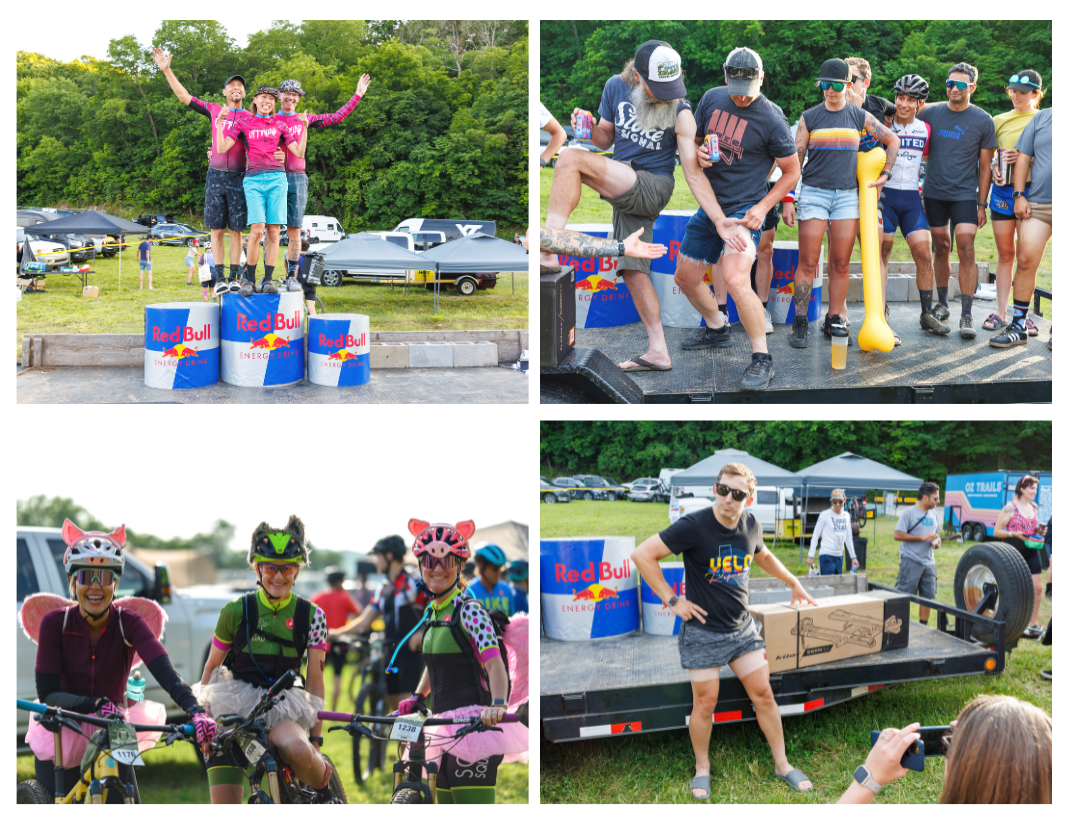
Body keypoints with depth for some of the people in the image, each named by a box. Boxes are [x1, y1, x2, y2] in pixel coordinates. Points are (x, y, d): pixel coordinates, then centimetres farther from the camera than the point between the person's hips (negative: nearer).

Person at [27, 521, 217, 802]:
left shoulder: (128, 622, -12)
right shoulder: (55, 623, -14)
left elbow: (165, 671, -28)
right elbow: (47, 694, -18)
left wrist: (195, 711, -46)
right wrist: (96, 704, -35)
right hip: (62, 736, -1)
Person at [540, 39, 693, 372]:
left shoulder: (680, 111, -10)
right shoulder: (616, 87, 5)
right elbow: (606, 139, 16)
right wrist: (590, 128, -6)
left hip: (652, 186, -7)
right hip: (625, 191, 7)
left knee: (571, 160, -23)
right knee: (633, 271, 6)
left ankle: (547, 248, -31)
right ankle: (658, 352, 10)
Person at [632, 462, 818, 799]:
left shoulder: (750, 525, 0)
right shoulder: (694, 526, -19)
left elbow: (763, 556, 24)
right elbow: (643, 554, -19)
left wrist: (793, 583, 29)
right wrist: (672, 600, -16)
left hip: (743, 629, 5)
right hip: (703, 632, -5)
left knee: (763, 695, 7)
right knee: (705, 704, 1)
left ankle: (782, 765, 21)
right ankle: (702, 770, 21)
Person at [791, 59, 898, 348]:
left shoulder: (860, 117, 7)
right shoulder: (809, 118, 4)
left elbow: (892, 140, 17)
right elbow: (794, 160, 4)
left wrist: (885, 175, 11)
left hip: (847, 194, 2)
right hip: (814, 193, -2)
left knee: (840, 264, 3)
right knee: (807, 262, -5)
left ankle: (834, 320, 11)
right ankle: (800, 323, 0)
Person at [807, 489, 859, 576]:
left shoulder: (846, 516, 11)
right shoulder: (824, 515, -6)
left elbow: (848, 538, 20)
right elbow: (815, 536, -3)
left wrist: (853, 557, 20)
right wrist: (811, 556, -6)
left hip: (839, 556, 6)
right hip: (827, 555, -6)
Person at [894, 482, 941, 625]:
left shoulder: (933, 515, 15)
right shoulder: (909, 513, -7)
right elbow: (897, 535, -15)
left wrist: (937, 542, 2)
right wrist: (923, 537, -17)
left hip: (929, 563, 7)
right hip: (911, 562, -7)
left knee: (928, 597, 8)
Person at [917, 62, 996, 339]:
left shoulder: (983, 121, -1)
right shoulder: (930, 114, 4)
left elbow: (985, 166, 2)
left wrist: (982, 204, -1)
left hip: (965, 194, -2)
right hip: (934, 194, 3)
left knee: (965, 249, -11)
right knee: (941, 248, 9)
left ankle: (966, 315, -9)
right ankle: (942, 303, 24)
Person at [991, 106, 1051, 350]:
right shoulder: (1041, 118, 11)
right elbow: (1023, 158, 11)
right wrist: (1019, 196, 2)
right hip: (1037, 203, 2)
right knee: (1025, 260, -4)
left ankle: (1057, 332, 11)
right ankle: (1018, 327, 6)